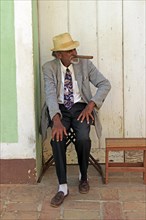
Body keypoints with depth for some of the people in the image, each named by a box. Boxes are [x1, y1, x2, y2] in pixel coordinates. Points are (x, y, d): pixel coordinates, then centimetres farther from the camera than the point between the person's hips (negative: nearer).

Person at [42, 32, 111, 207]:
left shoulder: (85, 64, 1)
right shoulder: (49, 68, -4)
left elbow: (105, 84, -2)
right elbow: (50, 94, -16)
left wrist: (90, 105, -16)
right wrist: (57, 119, -32)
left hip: (80, 107, 0)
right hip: (60, 109, 0)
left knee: (83, 138, -28)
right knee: (57, 138, -29)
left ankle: (84, 177, 1)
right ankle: (63, 187, -19)